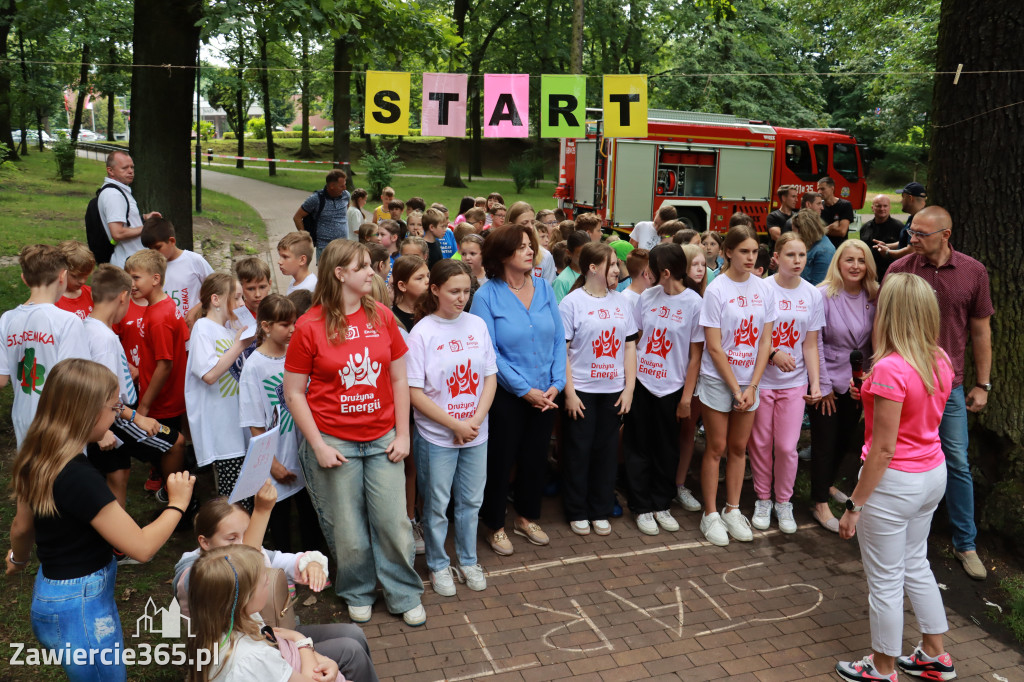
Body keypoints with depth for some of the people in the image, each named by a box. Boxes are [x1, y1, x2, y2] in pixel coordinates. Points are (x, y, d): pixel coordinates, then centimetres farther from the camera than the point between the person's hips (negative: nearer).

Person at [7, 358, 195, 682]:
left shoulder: (37, 460, -3)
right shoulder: (79, 478, -30)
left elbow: (22, 526, 14)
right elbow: (141, 547, -27)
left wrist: (18, 559, 34)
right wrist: (177, 504, -12)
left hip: (50, 591, 9)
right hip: (81, 607, -9)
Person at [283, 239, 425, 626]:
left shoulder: (382, 317, 1)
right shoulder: (309, 327, -8)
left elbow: (399, 379, 6)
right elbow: (294, 393, -4)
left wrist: (403, 434, 2)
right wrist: (318, 445, -9)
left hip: (381, 439, 3)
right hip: (334, 442, -2)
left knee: (393, 522, 6)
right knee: (348, 531, 9)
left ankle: (404, 596, 26)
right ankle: (358, 594, 33)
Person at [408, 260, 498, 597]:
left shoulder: (477, 325, 0)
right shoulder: (422, 333, -11)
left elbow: (490, 377, 4)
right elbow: (414, 392, -12)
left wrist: (476, 420, -8)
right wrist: (455, 424, -13)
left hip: (476, 434, 4)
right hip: (437, 436, -3)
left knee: (471, 501, 16)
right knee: (437, 505, 10)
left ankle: (467, 561, 35)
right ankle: (438, 565, 30)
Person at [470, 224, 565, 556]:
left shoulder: (544, 288, 1)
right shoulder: (487, 295, -12)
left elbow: (559, 339, 2)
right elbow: (488, 352, -16)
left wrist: (556, 384, -8)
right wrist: (524, 390, -16)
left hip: (545, 394, 5)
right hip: (506, 394, -4)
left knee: (536, 458, 16)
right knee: (500, 460, 9)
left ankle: (526, 517, 38)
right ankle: (495, 525, 29)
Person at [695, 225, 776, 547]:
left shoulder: (763, 289, 1)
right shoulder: (716, 289, -11)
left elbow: (765, 342, 2)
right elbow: (714, 347, -12)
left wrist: (751, 387, -6)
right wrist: (735, 388, -12)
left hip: (749, 382, 4)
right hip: (718, 381, -4)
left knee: (739, 448, 12)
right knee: (716, 448, 4)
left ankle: (732, 510, 26)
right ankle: (710, 515, 16)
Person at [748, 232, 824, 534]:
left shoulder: (812, 295, 2)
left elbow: (811, 345, 4)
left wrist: (815, 383, -3)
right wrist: (774, 353, -19)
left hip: (794, 382, 2)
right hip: (760, 379, -1)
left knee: (787, 446, 1)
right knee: (760, 443, 7)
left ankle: (783, 502, 23)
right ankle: (762, 499, 26)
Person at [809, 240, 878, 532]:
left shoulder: (872, 297, -1)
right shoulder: (823, 295, -15)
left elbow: (871, 343, 6)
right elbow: (814, 343, -13)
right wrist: (823, 385, -12)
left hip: (856, 383, 5)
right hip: (827, 382, -5)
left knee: (847, 439, 16)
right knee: (824, 441, 3)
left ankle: (828, 484, 40)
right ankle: (820, 503, 15)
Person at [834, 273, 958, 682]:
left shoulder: (890, 369, -25)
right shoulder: (940, 361, -1)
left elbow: (883, 449, -23)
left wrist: (854, 504, -16)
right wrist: (874, 399, 10)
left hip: (894, 481, -8)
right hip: (933, 475, 8)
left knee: (885, 580, 9)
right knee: (915, 565, 25)